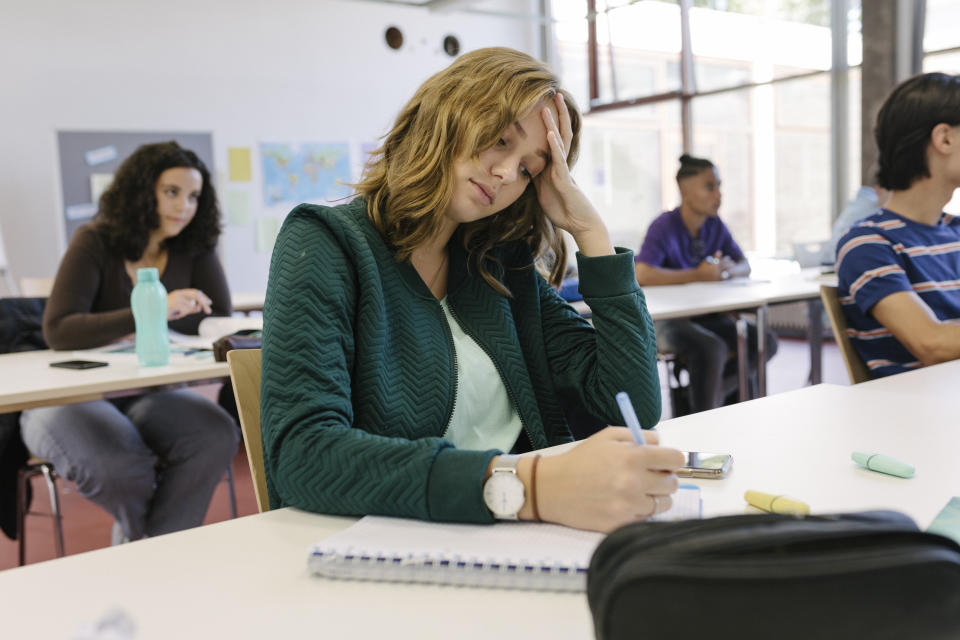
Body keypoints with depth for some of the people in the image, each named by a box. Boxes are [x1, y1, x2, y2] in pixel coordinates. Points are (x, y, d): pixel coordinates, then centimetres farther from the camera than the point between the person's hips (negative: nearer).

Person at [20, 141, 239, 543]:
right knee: (120, 470, -33)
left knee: (218, 436, -27)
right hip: (73, 397, -3)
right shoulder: (94, 244, -8)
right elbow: (57, 331, -21)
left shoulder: (193, 251, 2)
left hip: (145, 396, 4)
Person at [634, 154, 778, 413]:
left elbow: (744, 266, 12)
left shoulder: (715, 225, 5)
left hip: (706, 316, 7)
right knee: (712, 348, -33)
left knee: (765, 341, -9)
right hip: (667, 320, -7)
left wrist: (728, 270, -14)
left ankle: (715, 393, -3)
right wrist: (698, 275, -27)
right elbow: (641, 275, -31)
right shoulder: (665, 226, -16)